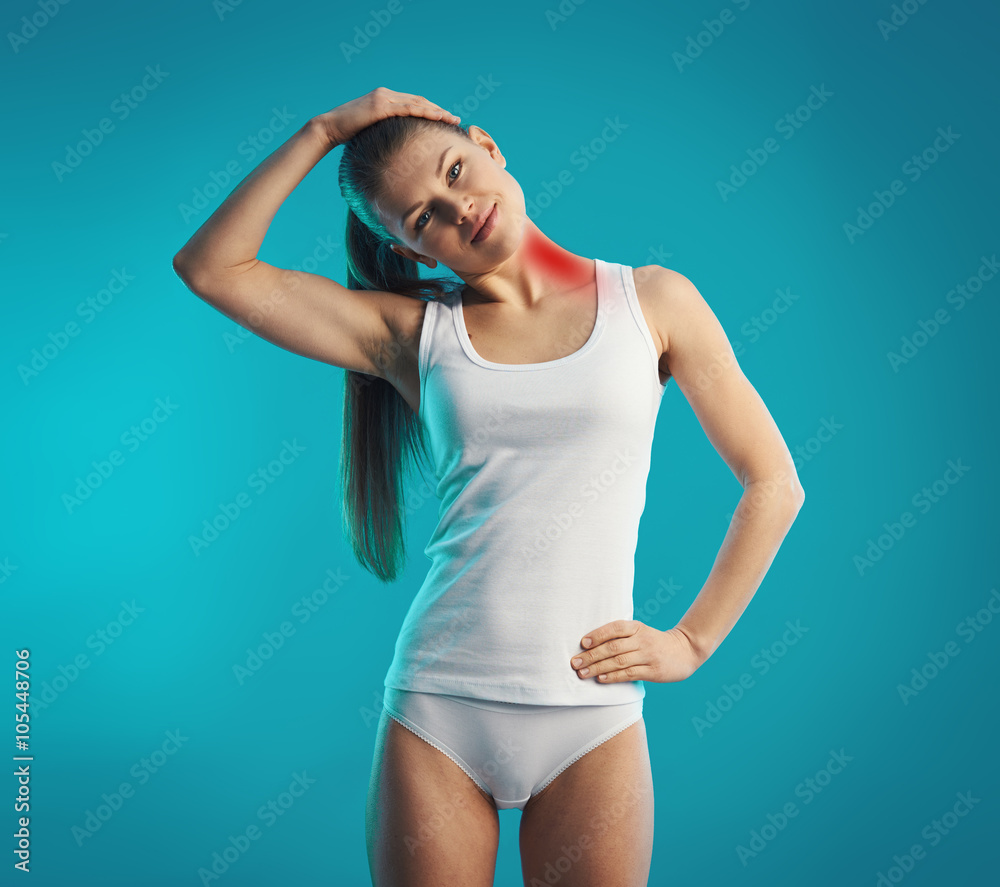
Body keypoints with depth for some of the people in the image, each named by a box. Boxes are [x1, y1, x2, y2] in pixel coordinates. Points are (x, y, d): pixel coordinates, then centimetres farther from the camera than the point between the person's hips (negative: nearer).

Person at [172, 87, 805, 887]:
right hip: (437, 708, 1)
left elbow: (774, 484, 6)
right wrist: (323, 132, -1)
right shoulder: (413, 332, 6)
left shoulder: (651, 301, 3)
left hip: (591, 717, 0)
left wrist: (693, 641, 0)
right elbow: (210, 267, 0)